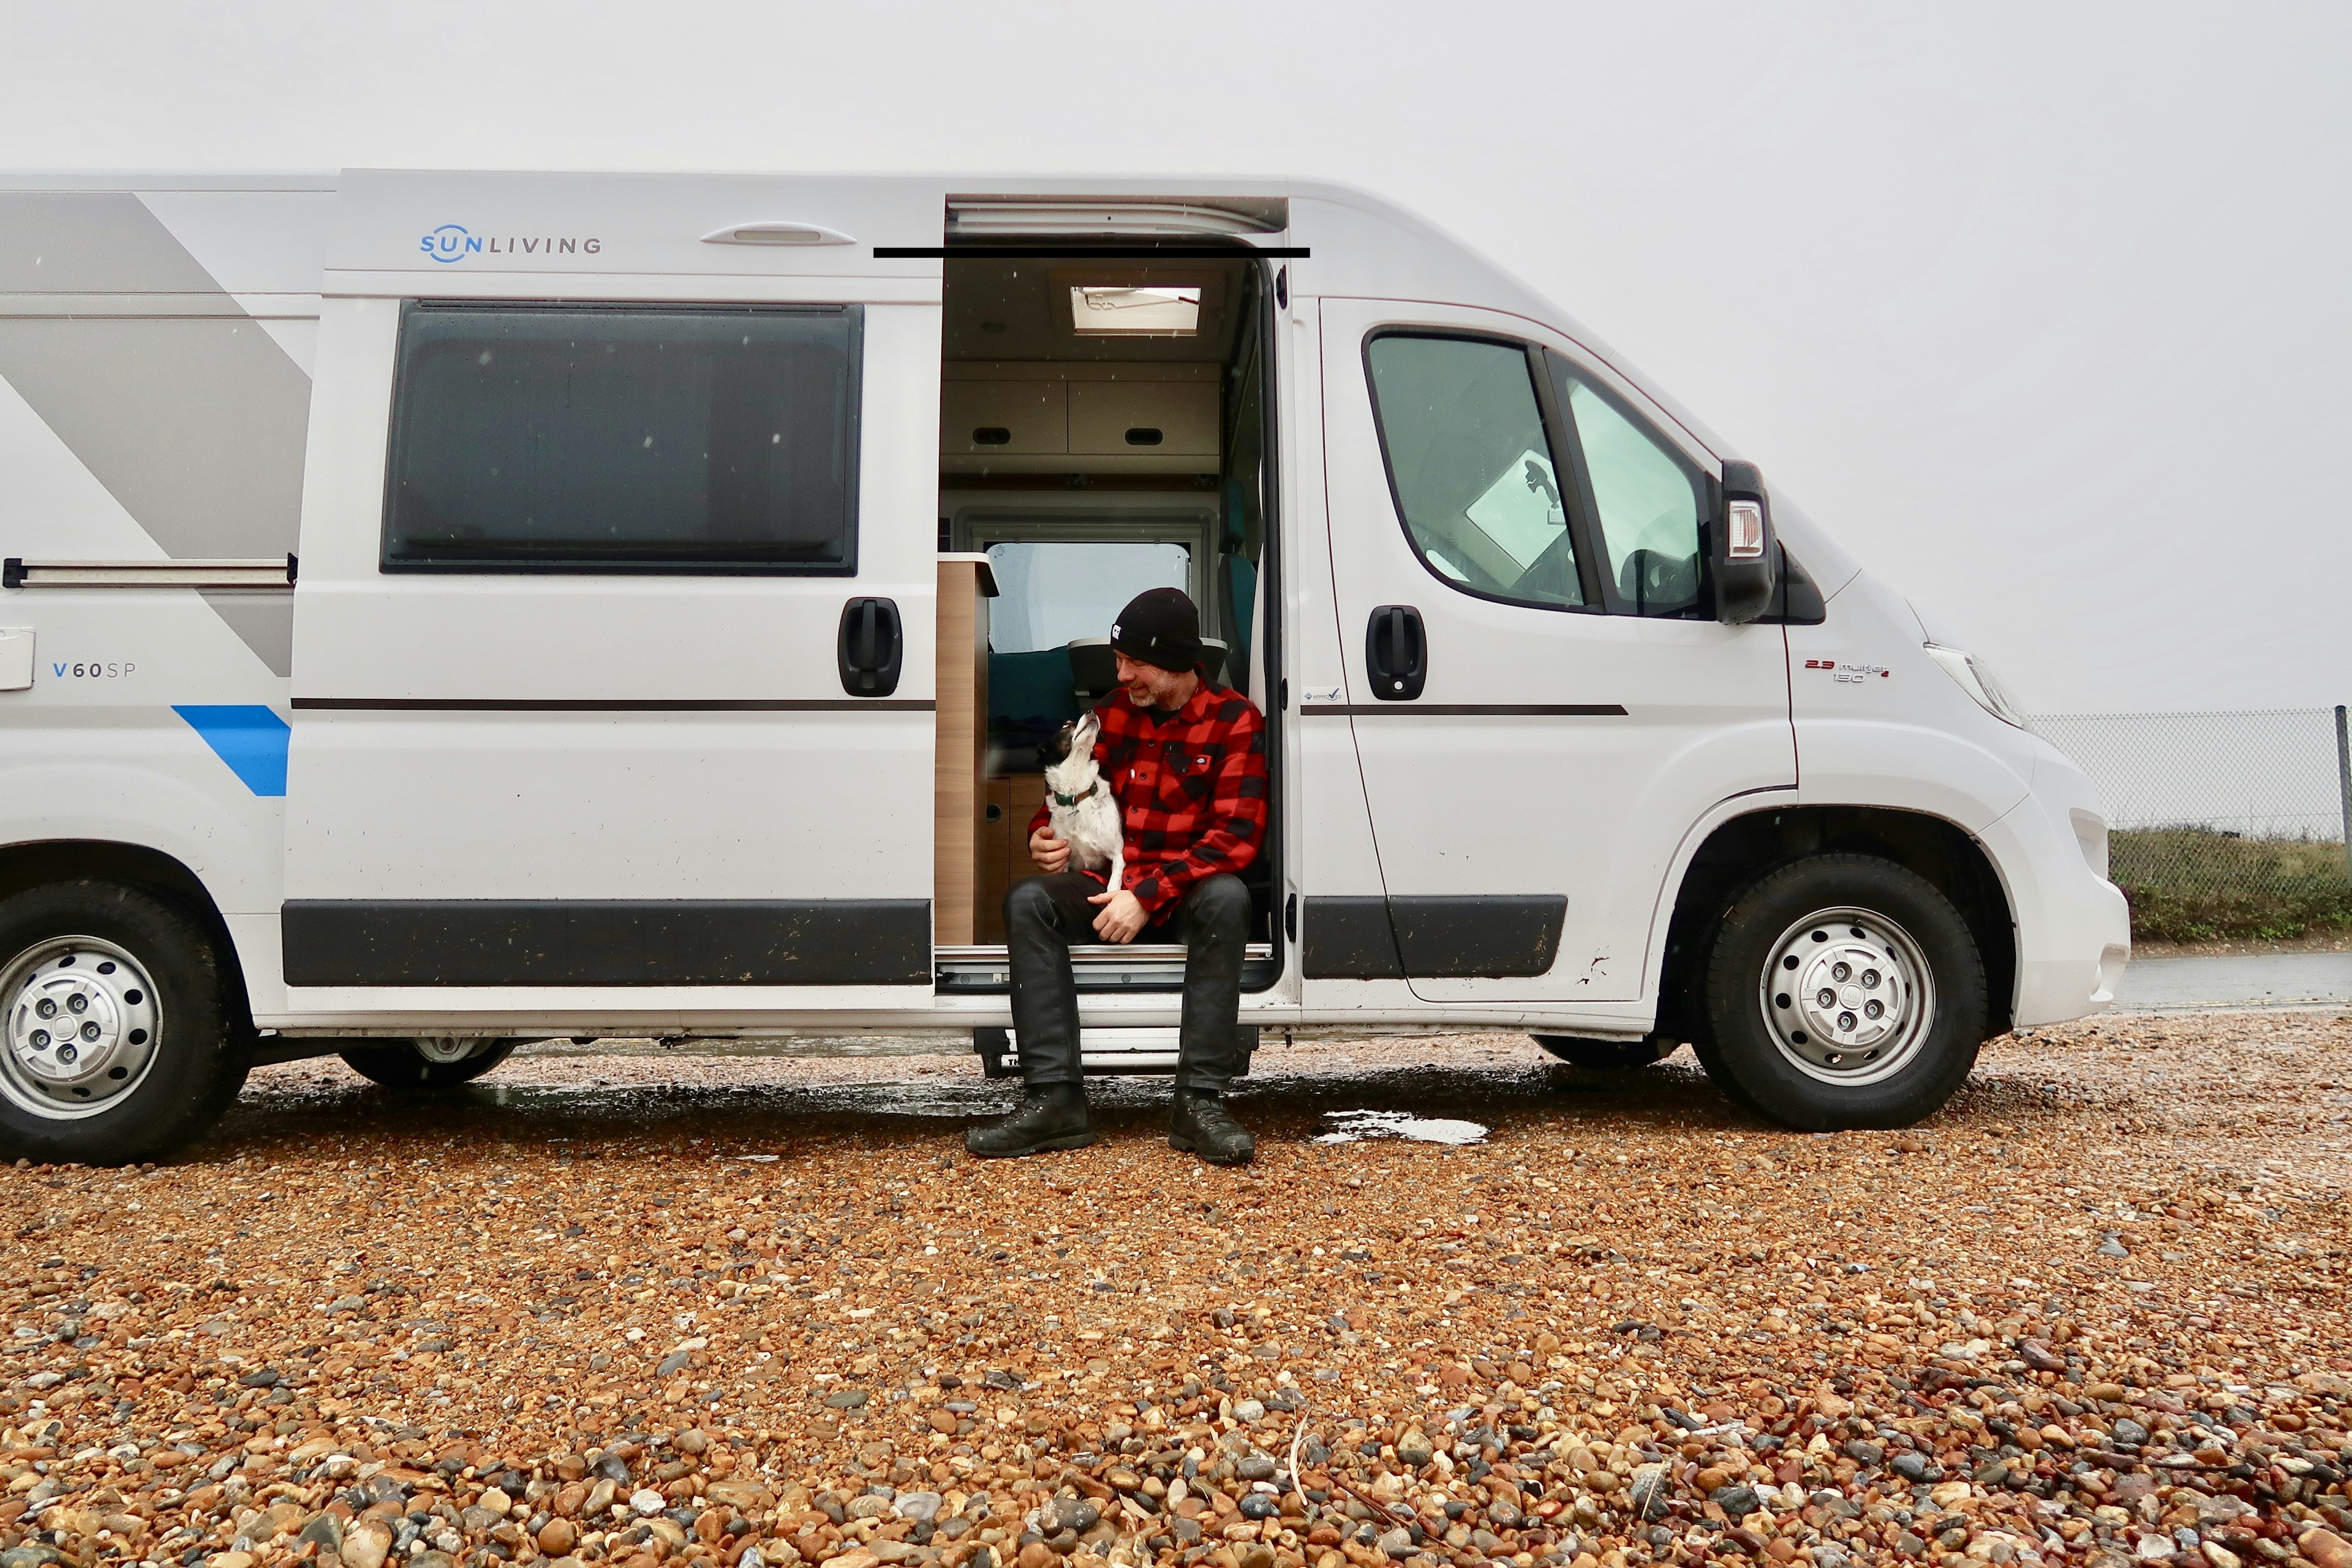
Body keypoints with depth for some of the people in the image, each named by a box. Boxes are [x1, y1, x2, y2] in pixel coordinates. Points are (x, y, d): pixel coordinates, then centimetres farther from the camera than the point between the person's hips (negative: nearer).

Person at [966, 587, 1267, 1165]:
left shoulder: (1235, 720, -4)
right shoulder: (1111, 713, 10)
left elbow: (1237, 834, -13)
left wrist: (1149, 895, -23)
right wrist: (1045, 835, -6)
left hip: (1186, 895, -3)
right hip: (1108, 889, 4)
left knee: (1226, 896, -37)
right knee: (1027, 899, -24)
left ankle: (1201, 1102, -34)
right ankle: (1055, 1100, -31)